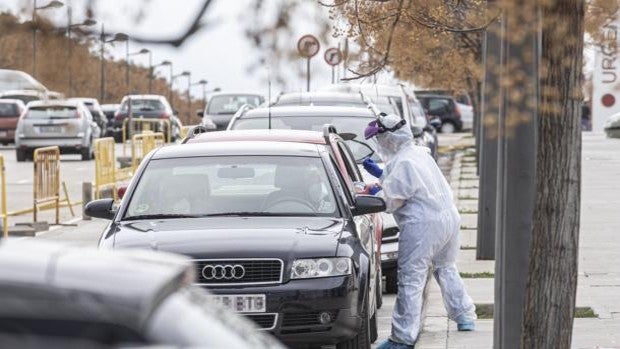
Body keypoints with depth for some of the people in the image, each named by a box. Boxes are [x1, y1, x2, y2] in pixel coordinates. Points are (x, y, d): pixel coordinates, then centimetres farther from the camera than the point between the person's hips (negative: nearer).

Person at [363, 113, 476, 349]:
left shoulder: (402, 163, -16)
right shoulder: (419, 153, 14)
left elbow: (390, 200, -13)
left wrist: (374, 193, 6)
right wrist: (380, 174, 24)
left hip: (422, 225, -10)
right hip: (448, 217, 10)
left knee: (411, 280, -6)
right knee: (446, 269, 26)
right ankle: (465, 318, 34)